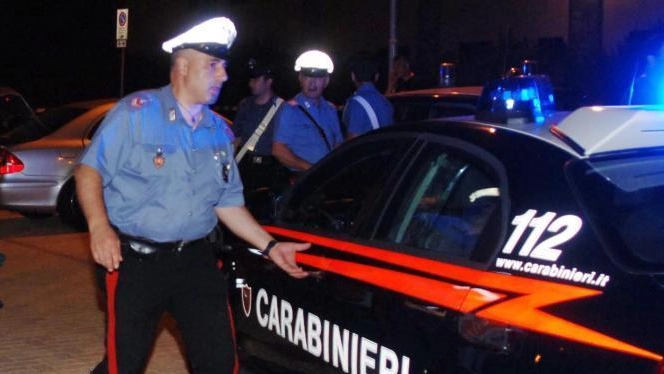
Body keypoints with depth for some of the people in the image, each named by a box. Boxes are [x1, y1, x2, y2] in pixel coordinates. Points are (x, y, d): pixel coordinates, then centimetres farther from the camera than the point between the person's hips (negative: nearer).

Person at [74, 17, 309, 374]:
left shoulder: (219, 131, 10)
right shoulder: (136, 112, -8)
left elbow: (228, 201, 16)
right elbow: (90, 169, -8)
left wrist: (269, 246, 9)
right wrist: (99, 226, -24)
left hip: (196, 260, 5)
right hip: (134, 260, -5)